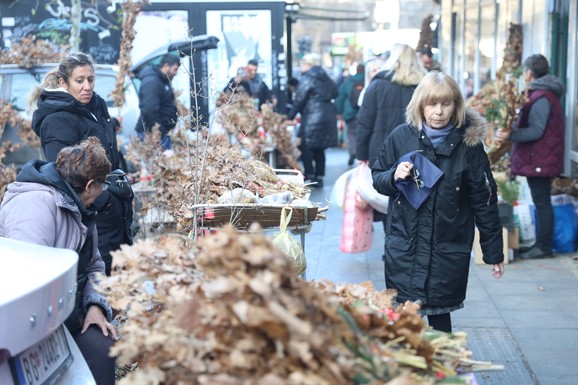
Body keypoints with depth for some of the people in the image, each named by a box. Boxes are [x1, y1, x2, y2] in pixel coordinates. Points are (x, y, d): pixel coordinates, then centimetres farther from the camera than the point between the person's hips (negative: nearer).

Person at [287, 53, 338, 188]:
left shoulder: (307, 78, -8)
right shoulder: (325, 78, 14)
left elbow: (299, 100, -8)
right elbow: (335, 92, 18)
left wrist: (290, 117, -1)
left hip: (312, 118, -8)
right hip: (328, 116, 8)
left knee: (305, 147, -1)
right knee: (319, 149, 12)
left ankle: (309, 177, -4)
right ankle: (319, 177, 13)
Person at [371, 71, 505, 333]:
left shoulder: (468, 144, -4)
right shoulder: (401, 137, -2)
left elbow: (484, 201, -1)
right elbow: (377, 178, 9)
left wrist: (493, 252, 2)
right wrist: (394, 177, -15)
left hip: (448, 250, -1)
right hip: (403, 249, 1)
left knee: (439, 315, 7)